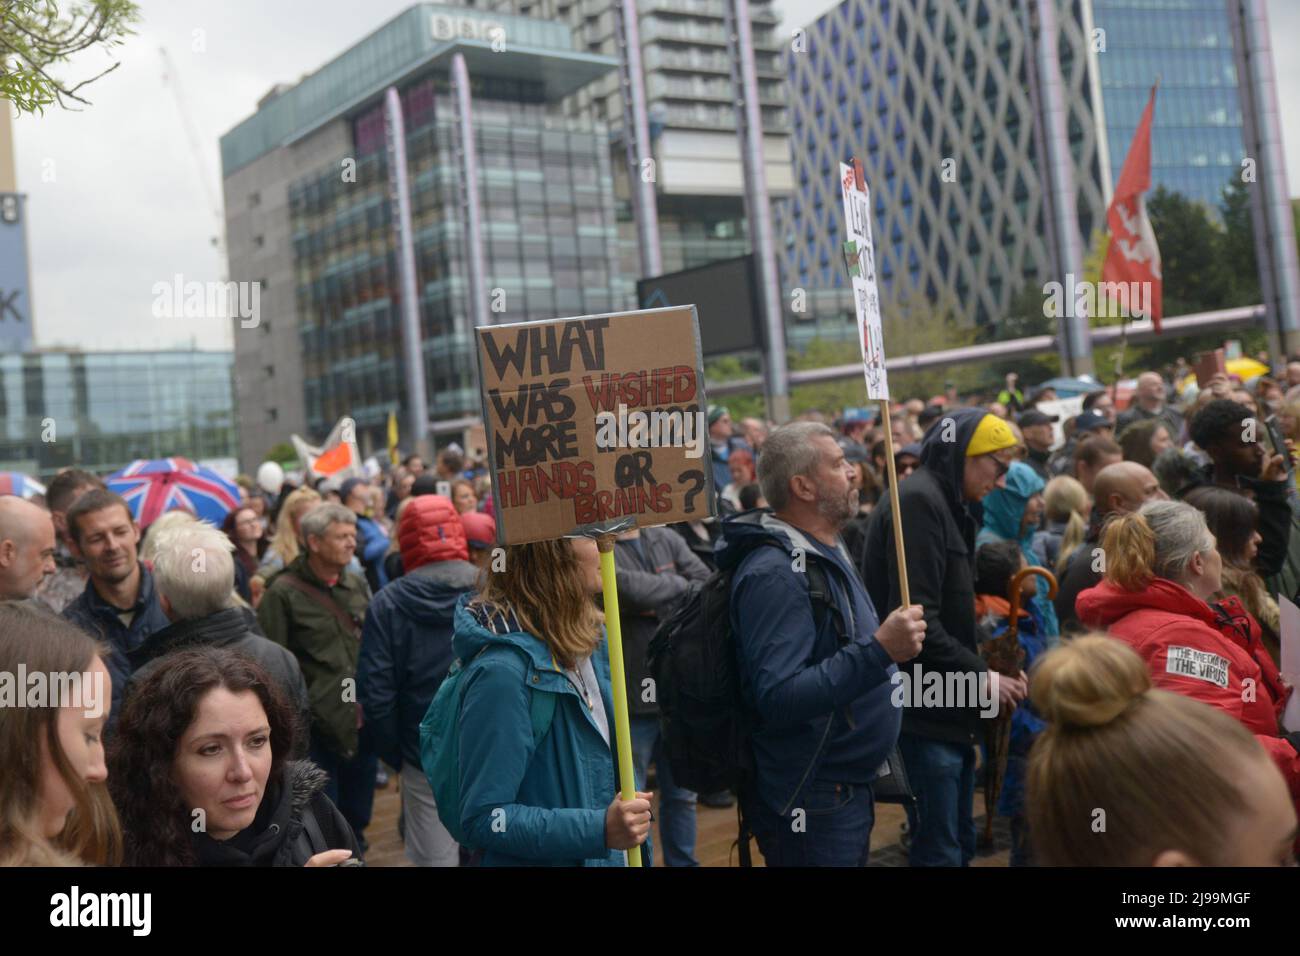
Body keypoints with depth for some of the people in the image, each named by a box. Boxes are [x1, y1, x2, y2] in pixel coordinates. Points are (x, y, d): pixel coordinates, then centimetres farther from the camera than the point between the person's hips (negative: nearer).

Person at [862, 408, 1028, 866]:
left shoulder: (948, 504, 17)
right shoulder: (917, 501, -15)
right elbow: (916, 621, -23)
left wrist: (985, 672, 3)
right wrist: (982, 677, -14)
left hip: (947, 707, 10)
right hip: (925, 711, -10)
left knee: (959, 844, 17)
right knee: (939, 851, -4)